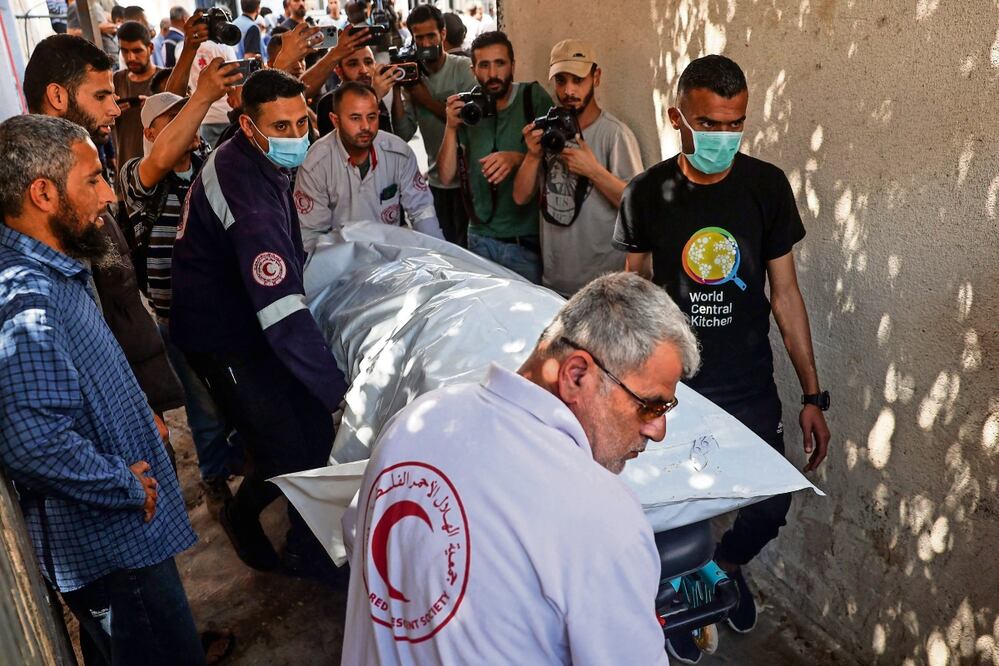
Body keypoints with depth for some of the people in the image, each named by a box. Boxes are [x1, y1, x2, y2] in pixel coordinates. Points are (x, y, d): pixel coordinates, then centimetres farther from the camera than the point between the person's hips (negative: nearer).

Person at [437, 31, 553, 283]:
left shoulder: (534, 97, -5)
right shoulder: (465, 108, 4)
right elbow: (446, 178, 0)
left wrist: (517, 158, -27)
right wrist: (451, 128, -13)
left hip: (528, 241, -3)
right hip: (481, 237, 3)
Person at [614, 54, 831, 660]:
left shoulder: (767, 186, -5)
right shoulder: (647, 194, -7)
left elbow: (784, 293, 0)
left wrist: (813, 395, 0)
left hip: (750, 387, 1)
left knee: (770, 507, 6)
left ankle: (727, 564, 41)